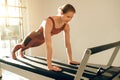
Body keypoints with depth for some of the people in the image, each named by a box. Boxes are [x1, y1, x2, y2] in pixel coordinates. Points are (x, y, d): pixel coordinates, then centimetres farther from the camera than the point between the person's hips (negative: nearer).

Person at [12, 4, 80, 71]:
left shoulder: (66, 26, -25)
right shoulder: (49, 22, -45)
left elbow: (68, 43, -19)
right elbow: (48, 44, -50)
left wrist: (70, 60, -17)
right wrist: (50, 66, -50)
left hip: (41, 40, 6)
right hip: (34, 37, -6)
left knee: (28, 47, 37)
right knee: (22, 46, 27)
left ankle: (21, 51, 71)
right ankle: (13, 52, 62)